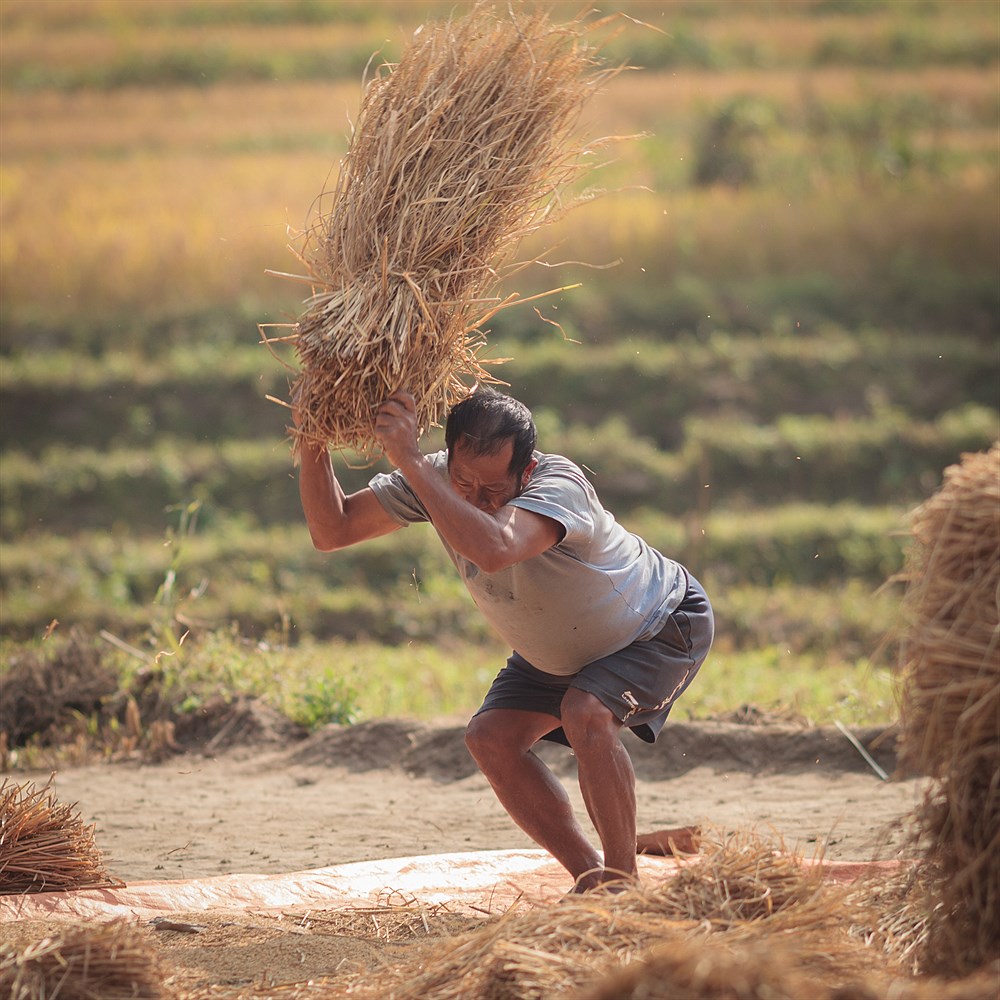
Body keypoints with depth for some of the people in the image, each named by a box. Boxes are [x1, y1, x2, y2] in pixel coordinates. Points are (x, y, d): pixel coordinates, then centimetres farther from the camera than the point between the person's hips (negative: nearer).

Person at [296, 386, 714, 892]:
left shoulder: (559, 487, -42)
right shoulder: (436, 479, -23)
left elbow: (493, 551, -62)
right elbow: (331, 531, -19)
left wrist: (409, 460, -60)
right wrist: (312, 443, -35)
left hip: (665, 626, -7)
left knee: (586, 713, -30)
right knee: (491, 737, -6)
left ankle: (623, 881, -14)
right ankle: (590, 878, 6)